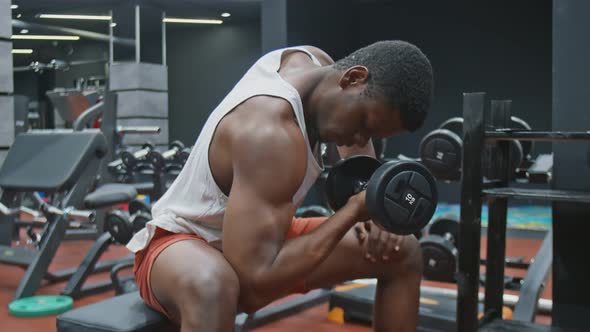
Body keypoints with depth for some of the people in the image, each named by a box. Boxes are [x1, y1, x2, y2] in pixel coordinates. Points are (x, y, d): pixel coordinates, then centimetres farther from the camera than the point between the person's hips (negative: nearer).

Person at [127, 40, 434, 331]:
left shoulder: (312, 60, -9)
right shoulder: (271, 132, -36)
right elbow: (257, 279, -40)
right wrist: (354, 210, -31)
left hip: (256, 235, 8)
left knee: (404, 253, 4)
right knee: (210, 287, -47)